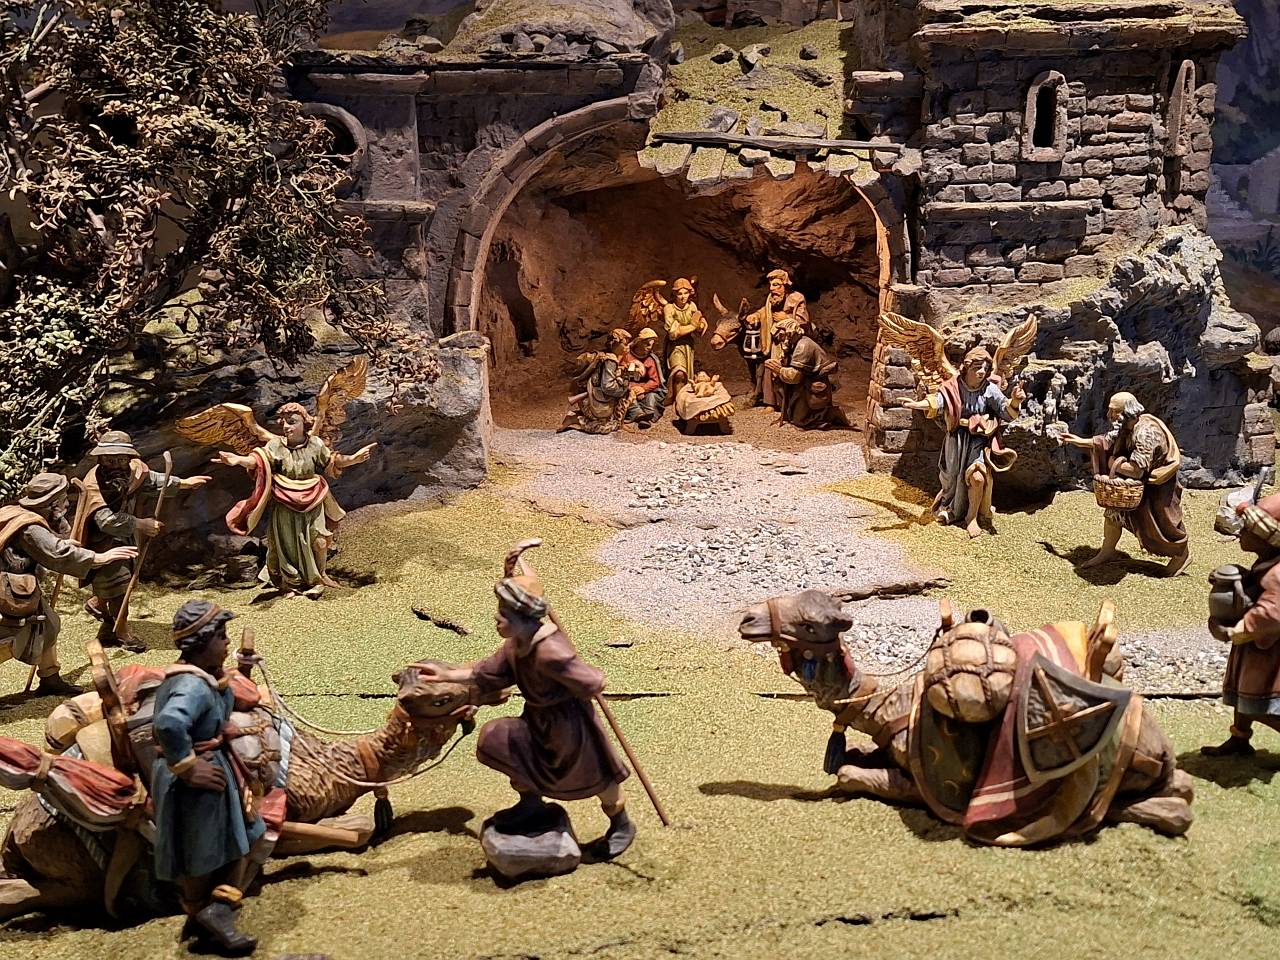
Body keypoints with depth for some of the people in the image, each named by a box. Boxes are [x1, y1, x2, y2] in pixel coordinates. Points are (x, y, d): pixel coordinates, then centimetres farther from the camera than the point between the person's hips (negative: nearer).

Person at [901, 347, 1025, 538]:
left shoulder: (990, 389, -9)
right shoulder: (953, 387, -8)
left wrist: (1015, 401, -39)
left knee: (977, 477, -20)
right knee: (951, 477, 11)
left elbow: (1006, 409, -16)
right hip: (957, 438, 2)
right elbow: (937, 401, -21)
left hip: (979, 440, -2)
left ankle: (972, 517, 2)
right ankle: (950, 509, 41)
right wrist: (917, 404, -41)